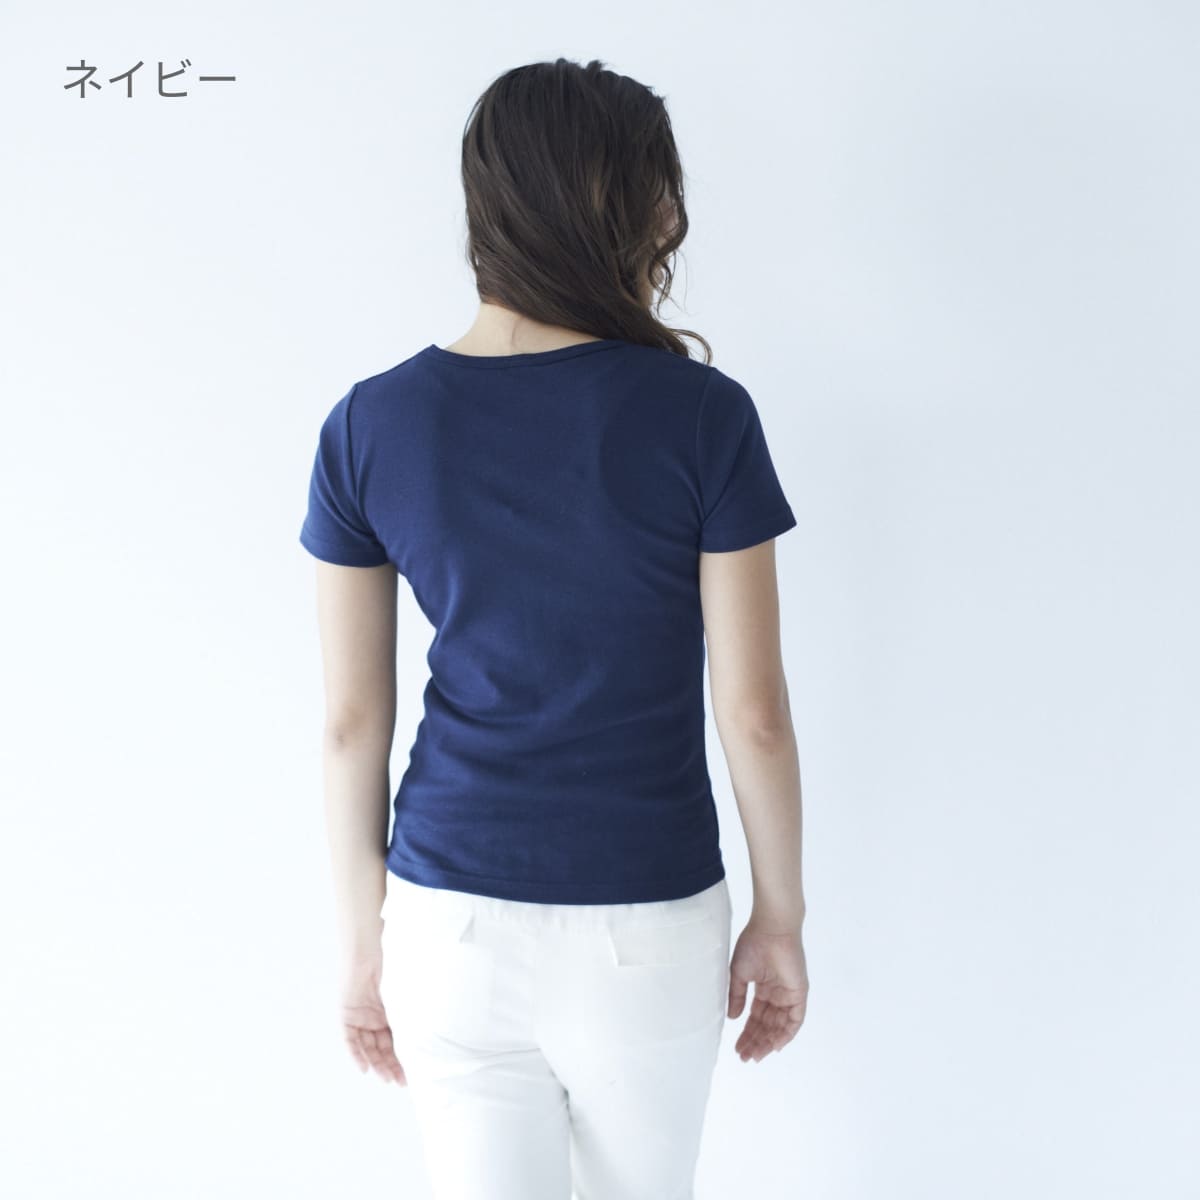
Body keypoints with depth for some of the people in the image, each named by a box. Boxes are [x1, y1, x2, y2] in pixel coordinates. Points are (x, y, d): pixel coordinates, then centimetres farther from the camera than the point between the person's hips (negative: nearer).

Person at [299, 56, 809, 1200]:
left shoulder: (368, 424, -6)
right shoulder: (702, 416, -14)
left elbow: (351, 722, -3)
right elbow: (752, 710, -10)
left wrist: (362, 941, 9)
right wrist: (781, 919, 5)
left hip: (450, 922, 2)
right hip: (645, 931, -1)